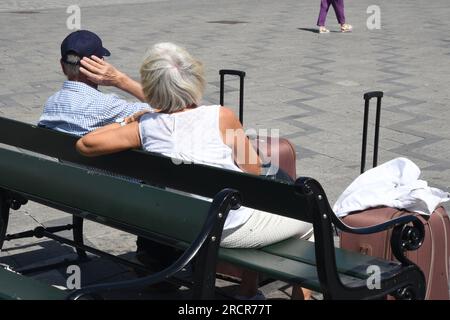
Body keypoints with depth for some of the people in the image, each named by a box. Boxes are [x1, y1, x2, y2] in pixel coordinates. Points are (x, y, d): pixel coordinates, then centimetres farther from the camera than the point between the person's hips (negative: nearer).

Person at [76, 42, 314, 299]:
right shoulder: (221, 117, -17)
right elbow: (254, 171, -8)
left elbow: (84, 144, -6)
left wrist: (125, 122, 7)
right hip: (232, 230, -5)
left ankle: (249, 289, 41)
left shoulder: (144, 126, -9)